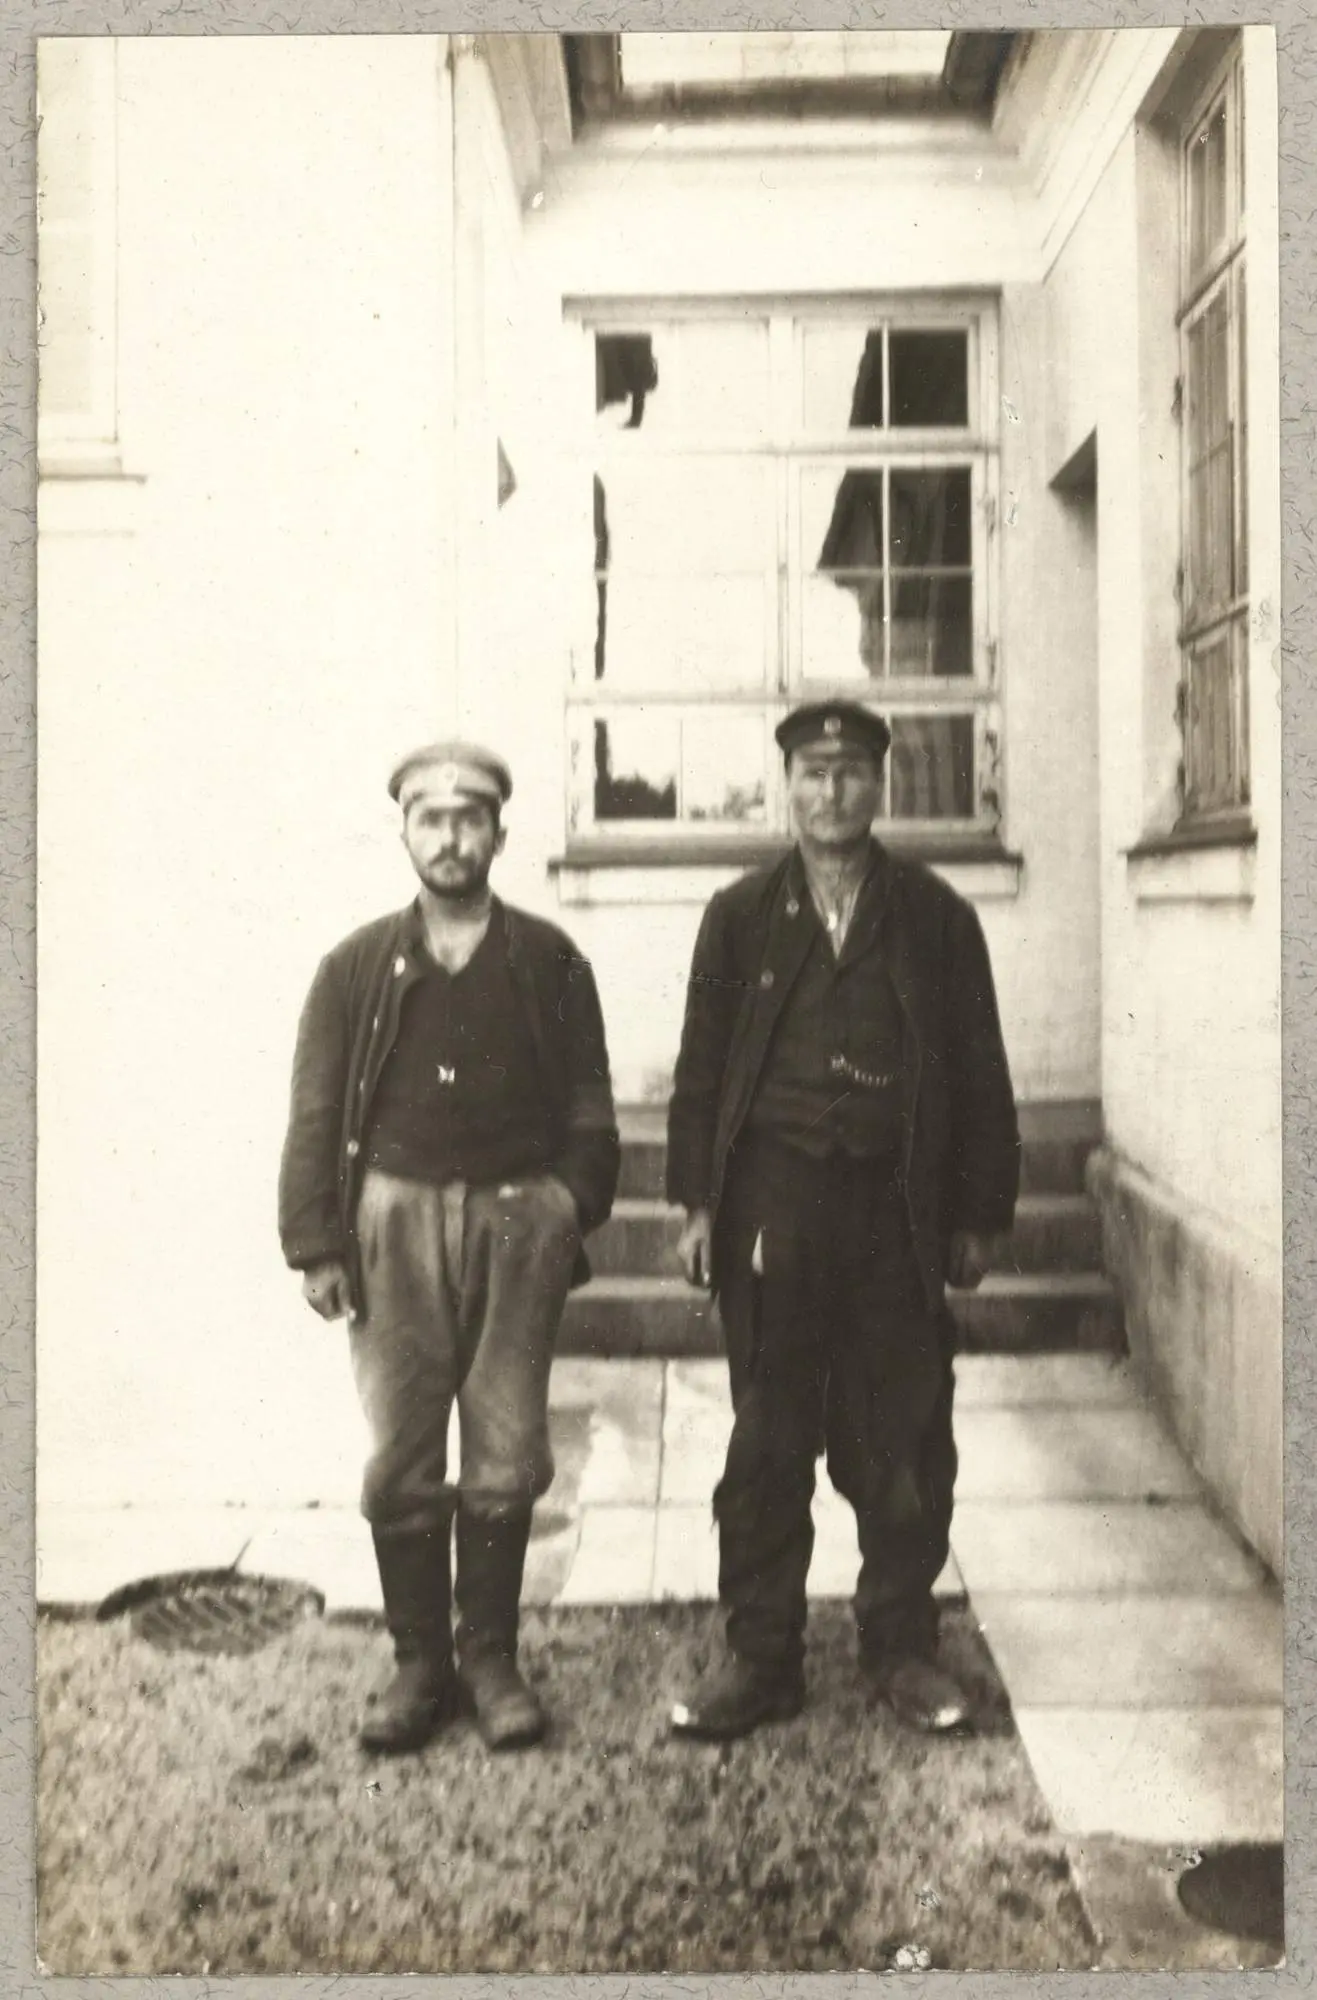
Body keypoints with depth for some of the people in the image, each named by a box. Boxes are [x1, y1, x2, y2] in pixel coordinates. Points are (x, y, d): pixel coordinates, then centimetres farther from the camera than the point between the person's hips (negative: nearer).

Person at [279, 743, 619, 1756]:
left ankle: (492, 1658, 21)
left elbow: (589, 1105, 7)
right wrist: (316, 1243, -2)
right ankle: (421, 1663, 18)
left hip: (518, 1223, 0)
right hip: (396, 1220, 0)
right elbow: (316, 1113, 5)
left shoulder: (549, 961, 6)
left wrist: (572, 1209, -5)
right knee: (401, 1462, 3)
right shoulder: (359, 966, 6)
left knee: (507, 1460, 5)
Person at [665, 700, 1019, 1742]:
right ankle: (760, 1656, 18)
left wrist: (980, 1216, 3)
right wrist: (698, 1203, 1)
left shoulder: (935, 916, 5)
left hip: (897, 1206, 0)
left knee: (905, 1444, 7)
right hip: (772, 1199, 0)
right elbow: (702, 1065, 7)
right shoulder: (741, 914, 7)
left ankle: (903, 1647, 24)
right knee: (767, 1441, 6)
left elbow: (980, 1072, 6)